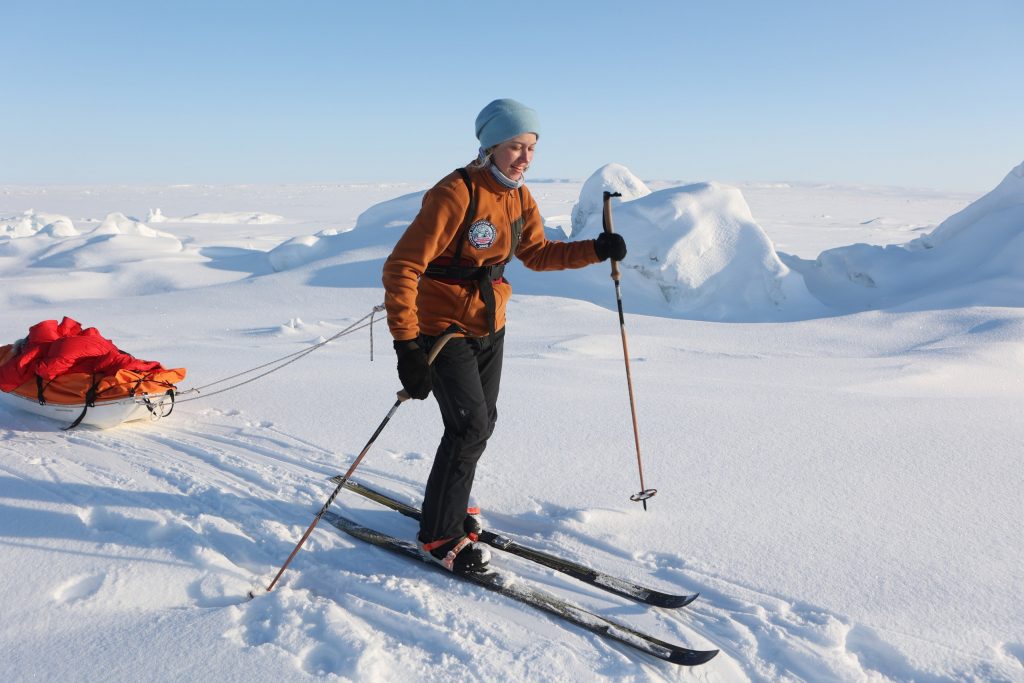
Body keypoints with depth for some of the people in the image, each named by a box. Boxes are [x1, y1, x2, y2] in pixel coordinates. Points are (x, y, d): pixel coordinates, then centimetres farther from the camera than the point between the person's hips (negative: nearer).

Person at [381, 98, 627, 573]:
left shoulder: (518, 196, 0)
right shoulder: (454, 195, -25)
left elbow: (536, 253, 11)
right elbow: (401, 268, -28)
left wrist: (595, 250, -3)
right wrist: (405, 346, -35)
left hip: (489, 327, 8)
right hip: (443, 328, -8)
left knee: (482, 422, 16)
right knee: (470, 427, -11)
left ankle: (448, 502, 39)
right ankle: (440, 535, 8)